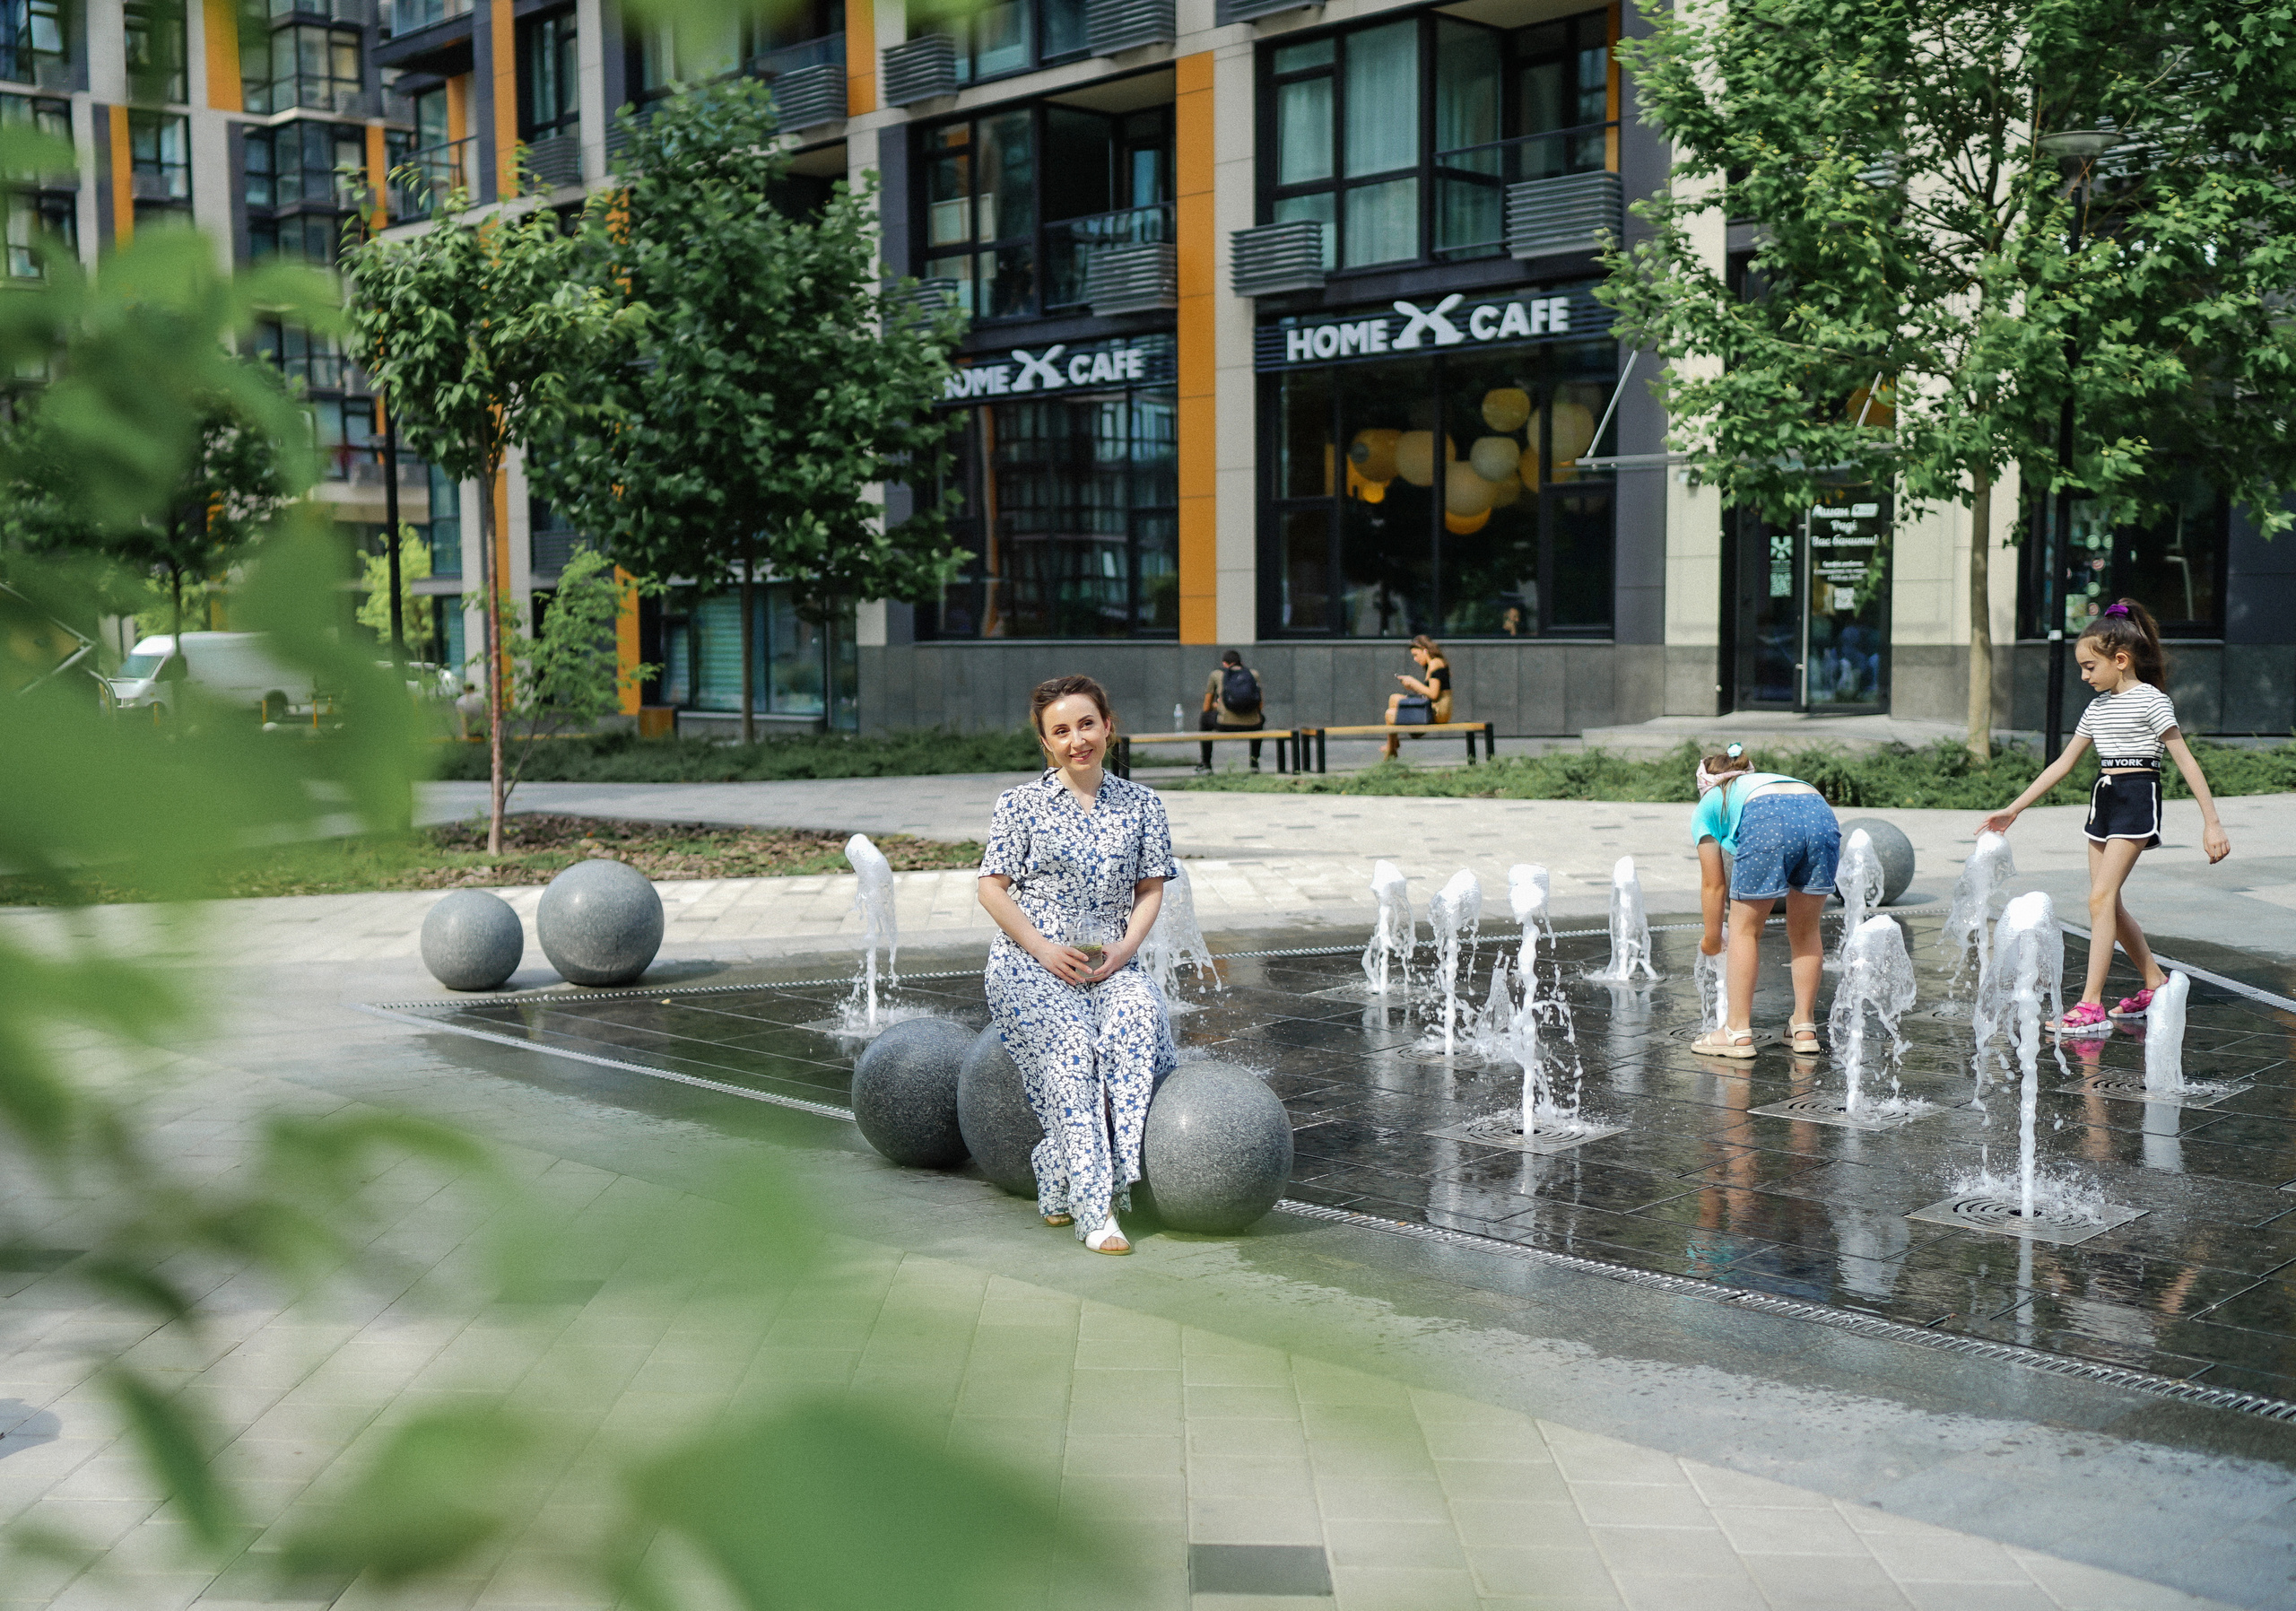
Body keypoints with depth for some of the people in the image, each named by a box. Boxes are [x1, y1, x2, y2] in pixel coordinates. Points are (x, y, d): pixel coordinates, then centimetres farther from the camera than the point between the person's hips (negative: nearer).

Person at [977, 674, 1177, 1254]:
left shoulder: (1142, 805, 10)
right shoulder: (1020, 804, 3)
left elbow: (1150, 889, 10)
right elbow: (993, 887, 1)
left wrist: (1124, 949, -8)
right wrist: (1044, 948, -11)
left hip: (1110, 962, 2)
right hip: (1029, 963, -2)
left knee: (1138, 1020, -32)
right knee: (1068, 1046, -30)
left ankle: (1061, 1185, -31)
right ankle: (1092, 1206, -31)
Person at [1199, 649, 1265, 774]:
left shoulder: (1216, 674, 13)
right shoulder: (1254, 674, 16)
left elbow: (1207, 708, 17)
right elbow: (1260, 706, 19)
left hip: (1226, 725, -2)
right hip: (1251, 725, 2)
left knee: (1204, 719, 32)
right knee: (1261, 717, 39)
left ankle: (1206, 763, 33)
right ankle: (1255, 760, 33)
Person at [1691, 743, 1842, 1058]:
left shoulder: (1709, 806, 30)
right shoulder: (1770, 780, 43)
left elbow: (1714, 886, 29)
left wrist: (1712, 940, 43)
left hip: (1768, 822, -4)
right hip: (1822, 815, 4)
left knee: (1744, 929, 11)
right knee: (1805, 932, 20)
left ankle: (1738, 1032, 11)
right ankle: (1804, 1028, 24)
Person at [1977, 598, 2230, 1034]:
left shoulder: (2150, 701, -7)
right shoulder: (2098, 707, 15)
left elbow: (2186, 762, -9)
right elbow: (2062, 764, 18)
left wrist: (2212, 822, -14)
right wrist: (2013, 810, 15)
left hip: (2137, 798, -8)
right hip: (2103, 800, 8)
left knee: (2101, 898, -15)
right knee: (2109, 903, 8)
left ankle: (2091, 1006, -18)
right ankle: (2157, 984, 24)